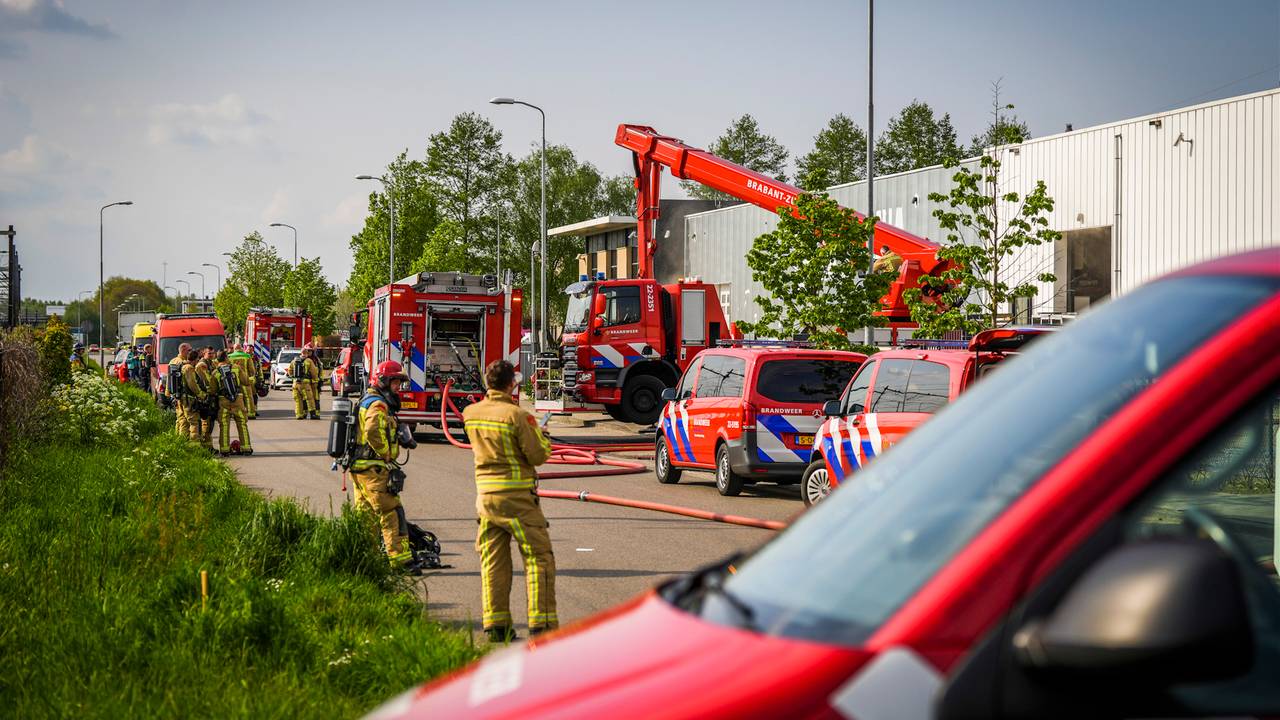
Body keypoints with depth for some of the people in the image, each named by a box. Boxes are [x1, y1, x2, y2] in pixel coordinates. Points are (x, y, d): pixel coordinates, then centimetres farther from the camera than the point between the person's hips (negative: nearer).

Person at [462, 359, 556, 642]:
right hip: (516, 496, -6)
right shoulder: (517, 415, -15)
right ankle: (542, 624, -5)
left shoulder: (471, 413, 5)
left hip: (485, 494, 6)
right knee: (539, 557, 1)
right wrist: (541, 436, 8)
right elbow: (538, 455, -11)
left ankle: (495, 625, 10)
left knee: (493, 561, 10)